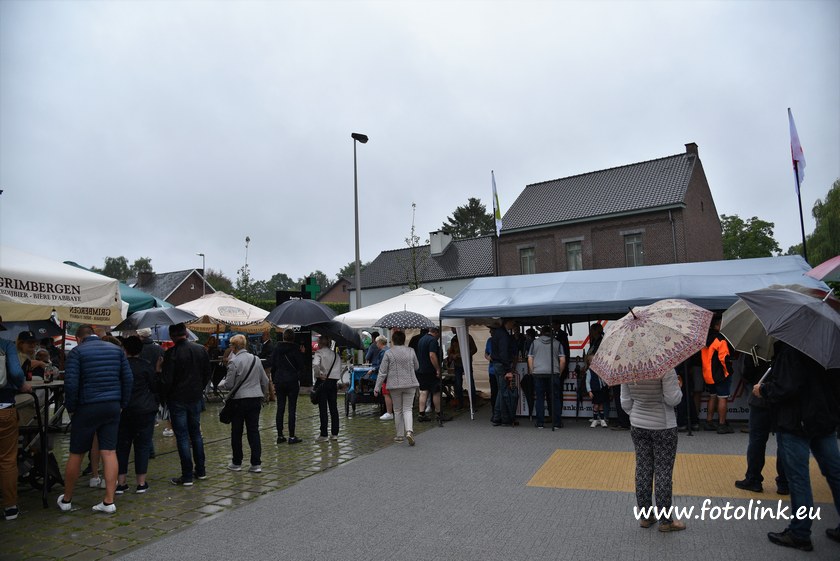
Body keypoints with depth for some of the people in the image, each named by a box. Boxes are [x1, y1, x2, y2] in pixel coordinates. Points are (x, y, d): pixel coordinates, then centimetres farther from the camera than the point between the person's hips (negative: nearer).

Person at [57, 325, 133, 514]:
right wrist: (123, 404, 9)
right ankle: (109, 502, 6)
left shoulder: (76, 352, -5)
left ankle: (66, 500, 28)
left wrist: (71, 408, -1)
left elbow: (71, 383, -13)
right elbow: (128, 378, 4)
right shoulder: (116, 349, 7)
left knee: (76, 454, 12)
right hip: (113, 406, 3)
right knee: (109, 452, 5)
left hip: (87, 407, -3)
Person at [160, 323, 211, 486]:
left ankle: (187, 476, 6)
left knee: (182, 437, 2)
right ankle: (201, 471, 24)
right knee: (196, 434, 17)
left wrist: (164, 396, 1)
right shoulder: (201, 350, 1)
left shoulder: (171, 353, -16)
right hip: (196, 398, 5)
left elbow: (166, 380, -16)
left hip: (177, 400, -5)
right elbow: (207, 375, 7)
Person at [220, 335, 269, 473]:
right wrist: (263, 395, 25)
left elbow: (229, 384, -9)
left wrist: (221, 383, 13)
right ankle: (256, 464, 6)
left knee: (236, 432, 10)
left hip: (239, 400, -4)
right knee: (254, 431, 7)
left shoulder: (234, 362, -12)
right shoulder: (256, 359, 4)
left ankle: (237, 463, 19)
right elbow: (265, 381, 10)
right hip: (255, 399, 4)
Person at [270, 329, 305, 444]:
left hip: (279, 381, 4)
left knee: (280, 409, 9)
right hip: (292, 381, -4)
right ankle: (292, 436, 1)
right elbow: (301, 366, -5)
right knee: (292, 409, 0)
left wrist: (274, 381, 14)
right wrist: (302, 354, 9)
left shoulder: (276, 349, 4)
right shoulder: (295, 349, -8)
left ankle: (280, 435, 12)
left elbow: (273, 366, 7)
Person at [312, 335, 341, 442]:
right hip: (333, 382, 5)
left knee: (323, 409, 1)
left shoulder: (319, 353, -7)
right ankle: (334, 433, 14)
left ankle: (323, 435, 3)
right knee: (333, 408, 10)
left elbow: (315, 365, -25)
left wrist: (319, 375, -13)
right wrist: (336, 377, 8)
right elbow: (339, 369, 4)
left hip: (323, 382, -5)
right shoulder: (335, 354, 8)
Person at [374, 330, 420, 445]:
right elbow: (416, 367, 12)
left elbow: (382, 372, -5)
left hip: (395, 385, -1)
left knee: (397, 410, 12)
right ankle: (409, 431, -15)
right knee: (407, 409, 6)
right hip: (410, 384, 1)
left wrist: (377, 387, 1)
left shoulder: (388, 353, -6)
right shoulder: (410, 351, 0)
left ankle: (400, 435, 18)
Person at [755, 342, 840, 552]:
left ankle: (799, 534, 11)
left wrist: (763, 390, -8)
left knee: (798, 478, 1)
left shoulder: (789, 348, -21)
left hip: (795, 423, -8)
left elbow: (786, 387, -25)